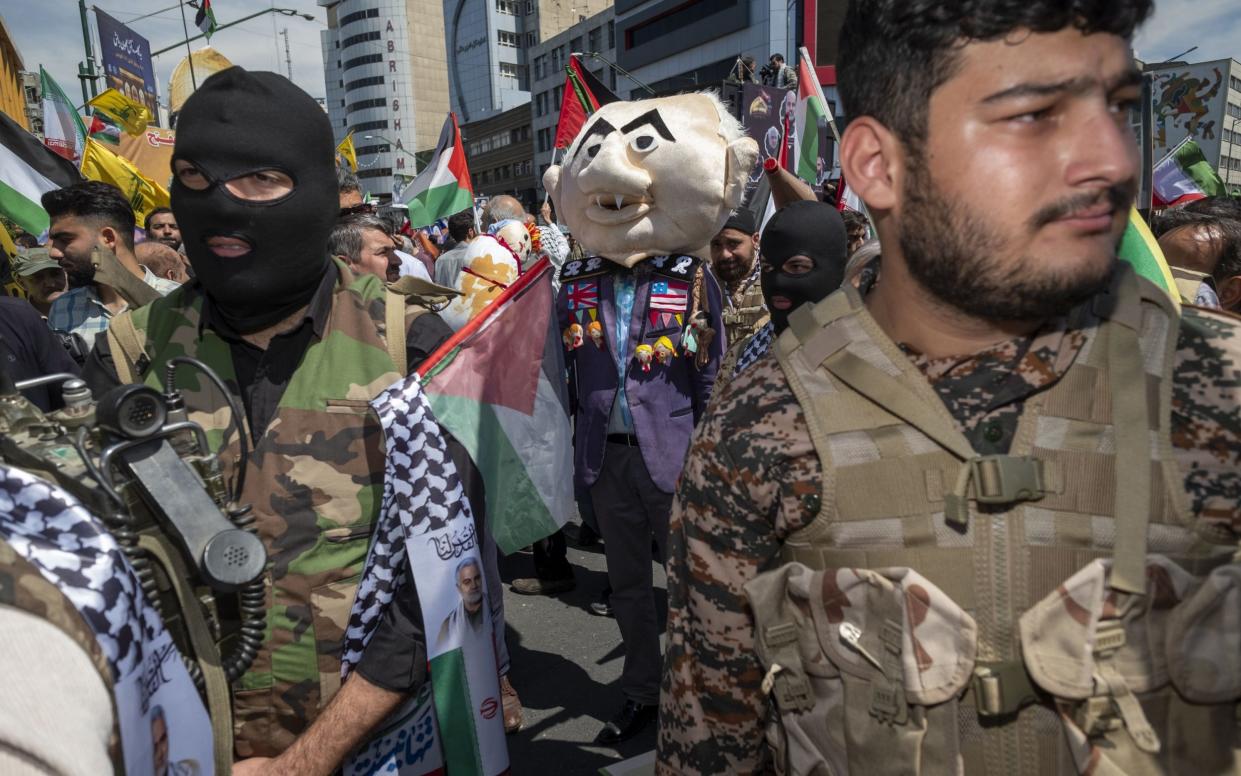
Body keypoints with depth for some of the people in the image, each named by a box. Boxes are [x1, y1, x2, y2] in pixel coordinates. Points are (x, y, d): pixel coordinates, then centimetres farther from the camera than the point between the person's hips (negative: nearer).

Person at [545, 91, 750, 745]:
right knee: (626, 579, 17)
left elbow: (713, 376, -4)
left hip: (672, 452, -3)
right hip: (606, 453, 4)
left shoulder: (693, 282, -5)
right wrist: (579, 431, 4)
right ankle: (641, 692, 36)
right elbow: (566, 373, 8)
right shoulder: (577, 284, 3)